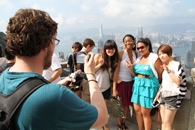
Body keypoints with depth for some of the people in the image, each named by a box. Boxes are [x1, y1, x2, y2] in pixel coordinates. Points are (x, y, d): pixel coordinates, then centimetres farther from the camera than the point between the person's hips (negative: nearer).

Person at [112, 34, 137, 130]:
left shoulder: (135, 54, 2)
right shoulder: (120, 54, -12)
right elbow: (116, 71, -14)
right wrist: (114, 88, -16)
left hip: (131, 82, 4)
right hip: (121, 82, -4)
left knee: (127, 104, 15)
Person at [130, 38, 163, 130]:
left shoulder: (154, 58, -11)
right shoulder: (138, 59, 11)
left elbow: (160, 74, -10)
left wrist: (152, 83, 2)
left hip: (148, 87, -7)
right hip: (137, 85, 7)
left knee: (145, 113, 0)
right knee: (137, 110, 12)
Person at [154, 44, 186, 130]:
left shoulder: (176, 65, -11)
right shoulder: (164, 66, 11)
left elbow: (178, 82, -21)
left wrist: (168, 71, -22)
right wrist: (158, 94, 13)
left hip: (172, 97, -7)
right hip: (163, 96, 7)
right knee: (163, 122, 12)